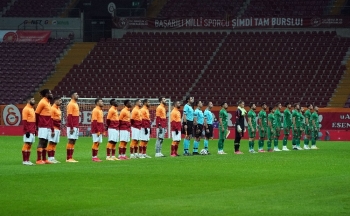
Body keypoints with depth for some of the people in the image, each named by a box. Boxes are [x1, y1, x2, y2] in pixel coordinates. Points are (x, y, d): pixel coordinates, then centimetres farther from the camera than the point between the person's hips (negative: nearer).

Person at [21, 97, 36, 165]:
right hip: (28, 131, -9)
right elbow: (24, 121, -16)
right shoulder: (26, 109, -11)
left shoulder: (32, 109, 18)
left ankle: (28, 160, 10)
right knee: (26, 144, -9)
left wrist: (35, 130, 19)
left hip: (32, 131, 9)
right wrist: (27, 131, -20)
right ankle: (25, 161, -9)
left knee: (30, 145, 8)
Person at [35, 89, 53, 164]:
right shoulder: (42, 102, -11)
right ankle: (39, 160, -8)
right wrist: (37, 124, -10)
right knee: (42, 142, -9)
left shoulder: (48, 102, 16)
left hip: (48, 126, 9)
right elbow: (36, 114, -12)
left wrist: (51, 126, 17)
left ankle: (44, 159, 13)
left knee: (45, 142, 10)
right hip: (43, 126, -9)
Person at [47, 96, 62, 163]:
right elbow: (51, 120, -16)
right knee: (51, 143, -7)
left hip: (58, 129, 9)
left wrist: (59, 129, 18)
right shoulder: (52, 109, -12)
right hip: (54, 129, -9)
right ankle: (50, 158, -8)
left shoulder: (58, 109, 17)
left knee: (55, 143, 9)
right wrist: (52, 130, -20)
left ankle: (52, 158, 10)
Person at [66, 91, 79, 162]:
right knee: (71, 141, -8)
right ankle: (68, 158, -8)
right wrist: (71, 128, -21)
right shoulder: (71, 104, -11)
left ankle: (71, 158, 9)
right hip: (72, 127, -9)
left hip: (76, 127, 9)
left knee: (73, 142, 8)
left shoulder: (76, 104, 18)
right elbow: (69, 116, -17)